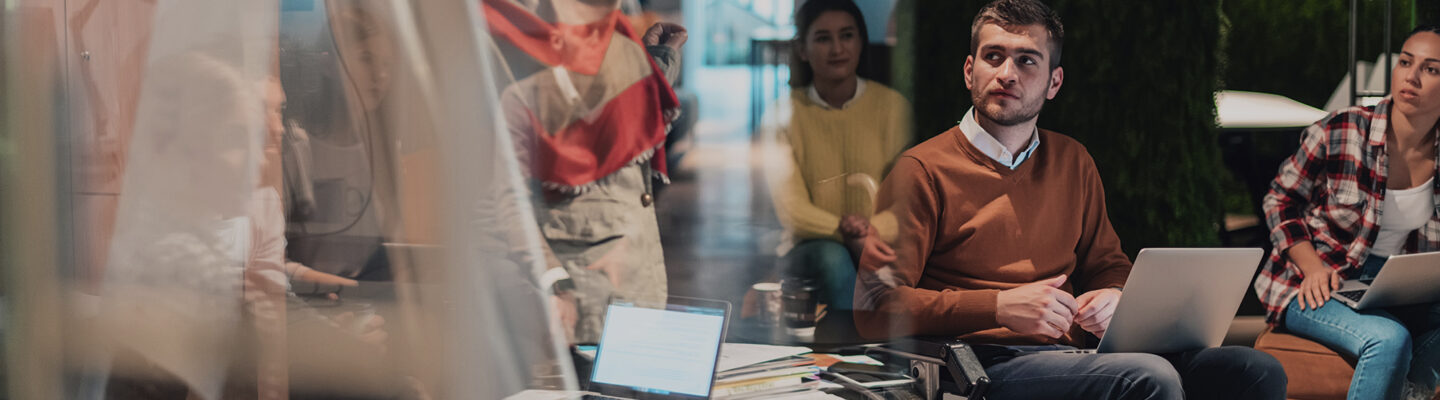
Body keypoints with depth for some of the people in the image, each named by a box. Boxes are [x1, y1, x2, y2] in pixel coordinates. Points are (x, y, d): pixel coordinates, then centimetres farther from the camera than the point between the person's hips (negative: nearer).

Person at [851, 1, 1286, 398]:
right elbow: (875, 307, -9)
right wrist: (1000, 307, -18)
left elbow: (1108, 263, 29)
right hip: (988, 361, -6)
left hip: (1075, 351, 6)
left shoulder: (1072, 163, 19)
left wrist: (1114, 297, 2)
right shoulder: (923, 170, -1)